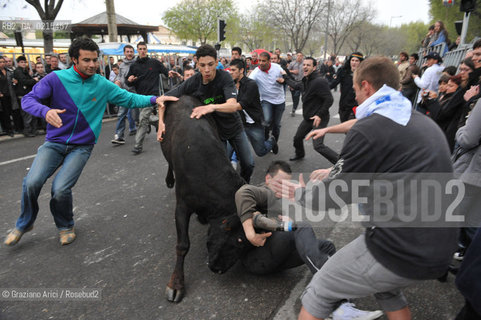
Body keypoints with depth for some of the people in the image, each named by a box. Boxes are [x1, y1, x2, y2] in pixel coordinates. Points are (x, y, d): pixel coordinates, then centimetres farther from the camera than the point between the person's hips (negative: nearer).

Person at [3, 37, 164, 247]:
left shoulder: (102, 85, -3)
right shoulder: (56, 78, -7)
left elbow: (129, 98, -2)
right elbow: (28, 99, -8)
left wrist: (154, 99, -19)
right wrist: (45, 111, -30)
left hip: (81, 146, 0)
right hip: (54, 142, 1)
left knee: (61, 189, -17)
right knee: (32, 182, -17)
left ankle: (65, 226, 16)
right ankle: (24, 223, 15)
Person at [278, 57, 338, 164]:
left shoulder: (320, 81, -21)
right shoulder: (305, 81, 8)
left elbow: (329, 99, -23)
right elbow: (296, 85, 30)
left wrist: (320, 115, -25)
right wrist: (285, 78, 34)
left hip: (319, 118, -9)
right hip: (308, 118, 9)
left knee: (318, 146, -18)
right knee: (297, 138, 22)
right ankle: (300, 154, 51)